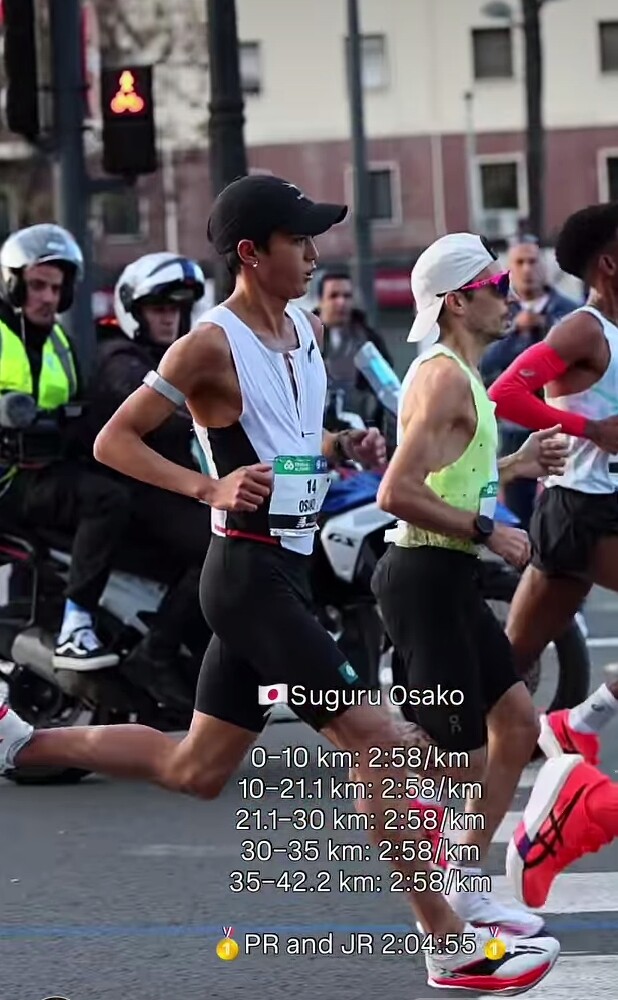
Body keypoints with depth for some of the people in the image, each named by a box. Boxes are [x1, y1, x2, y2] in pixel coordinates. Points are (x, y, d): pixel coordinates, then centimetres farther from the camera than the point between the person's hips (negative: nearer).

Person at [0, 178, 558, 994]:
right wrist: (209, 486, -26)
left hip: (283, 573, 9)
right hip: (250, 571, -9)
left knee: (195, 770, 16)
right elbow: (114, 441, -12)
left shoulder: (308, 330, 11)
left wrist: (343, 446, 4)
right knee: (375, 739, -10)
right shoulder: (213, 345, -13)